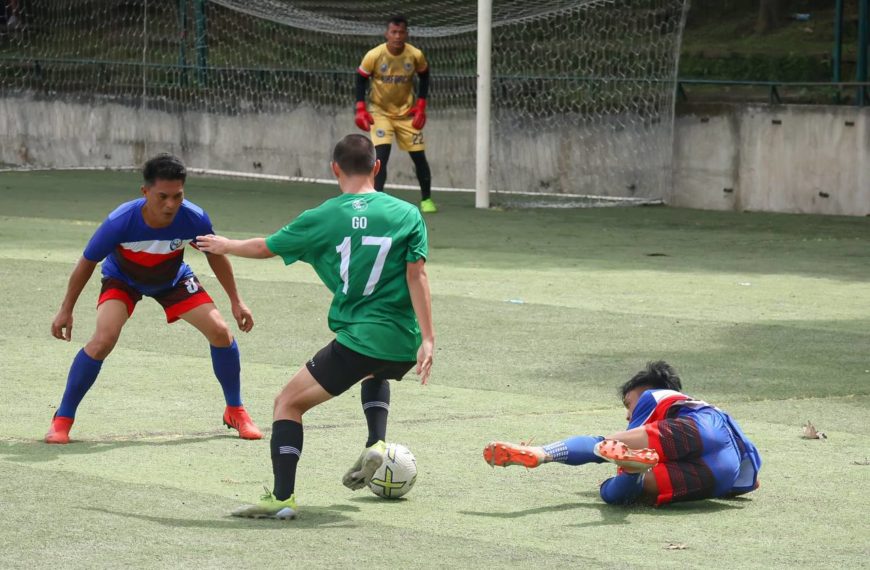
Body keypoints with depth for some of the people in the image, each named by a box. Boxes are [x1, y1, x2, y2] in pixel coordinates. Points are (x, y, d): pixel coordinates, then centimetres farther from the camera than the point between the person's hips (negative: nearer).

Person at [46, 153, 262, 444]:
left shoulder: (194, 219, -31)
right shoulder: (120, 222, -38)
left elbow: (215, 255, -8)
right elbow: (87, 263, -20)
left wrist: (236, 301, -1)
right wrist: (66, 310, -11)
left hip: (172, 278, 3)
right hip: (122, 279, -3)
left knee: (220, 332, -9)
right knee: (104, 339, -25)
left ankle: (235, 411, 15)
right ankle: (62, 420, -9)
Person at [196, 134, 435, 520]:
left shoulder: (322, 219, -1)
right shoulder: (408, 214, 3)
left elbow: (266, 248, 12)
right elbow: (416, 275, -5)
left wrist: (225, 246, 31)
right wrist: (427, 338, -7)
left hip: (359, 339, -4)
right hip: (404, 345, 4)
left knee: (288, 403, 8)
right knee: (374, 374, 40)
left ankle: (282, 498, -4)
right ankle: (376, 444, 18)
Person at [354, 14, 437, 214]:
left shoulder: (416, 55, -15)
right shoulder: (374, 56, -19)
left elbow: (424, 77, 4)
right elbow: (361, 78, -5)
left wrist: (421, 106, -5)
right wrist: (361, 109, -12)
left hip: (407, 113, 2)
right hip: (380, 111, -2)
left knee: (419, 156, 4)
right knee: (382, 154, -20)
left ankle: (426, 199, 22)